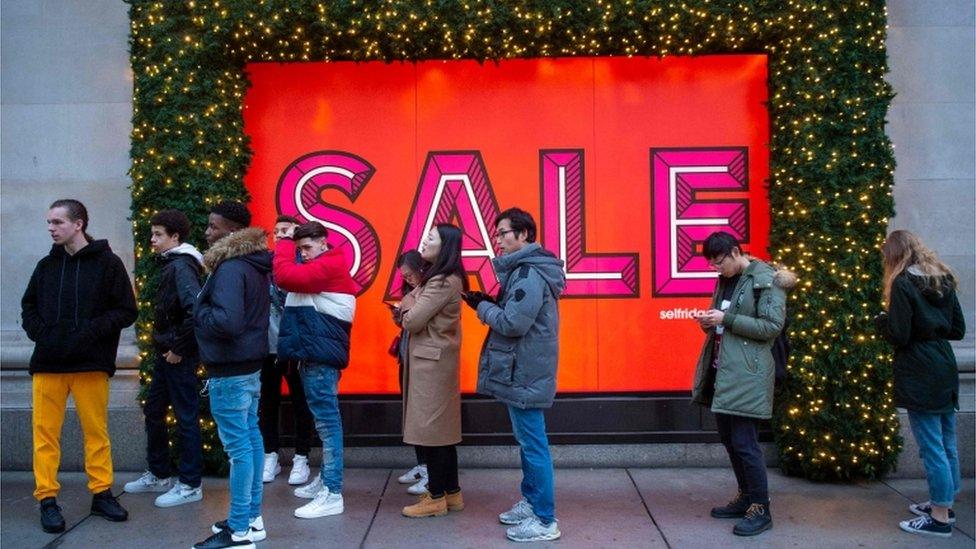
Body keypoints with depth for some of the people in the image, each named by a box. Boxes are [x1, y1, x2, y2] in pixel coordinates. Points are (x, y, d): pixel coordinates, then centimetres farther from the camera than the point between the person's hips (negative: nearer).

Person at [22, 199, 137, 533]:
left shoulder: (107, 263, -1)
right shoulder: (47, 265, 11)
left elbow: (126, 311, -3)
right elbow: (29, 306, 19)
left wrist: (91, 331, -14)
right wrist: (39, 333, 0)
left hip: (91, 363, -3)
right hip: (48, 363, 3)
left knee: (97, 431, 6)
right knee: (45, 432, 3)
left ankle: (102, 493, 18)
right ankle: (47, 499, 13)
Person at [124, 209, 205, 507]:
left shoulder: (182, 266, -16)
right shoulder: (170, 264, 14)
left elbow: (195, 310, -27)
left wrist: (179, 348, -20)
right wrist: (165, 346, 13)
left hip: (179, 357, -10)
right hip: (166, 353, 10)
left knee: (186, 416, 0)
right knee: (153, 410, 18)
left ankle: (190, 485, 11)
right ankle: (158, 475, 32)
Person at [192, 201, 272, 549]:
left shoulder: (230, 268, -19)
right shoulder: (254, 266, 12)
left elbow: (227, 321, -28)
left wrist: (199, 313, -10)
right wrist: (208, 308, 11)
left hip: (230, 370, -10)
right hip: (249, 365, 10)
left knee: (238, 446, -5)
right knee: (250, 437, 14)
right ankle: (252, 518, 24)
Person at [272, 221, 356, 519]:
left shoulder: (330, 265, -12)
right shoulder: (319, 269, 21)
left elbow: (286, 277, -22)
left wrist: (284, 242, -8)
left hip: (322, 355, -10)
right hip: (315, 353, 10)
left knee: (326, 419, -10)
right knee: (324, 419, 16)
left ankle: (332, 494, -7)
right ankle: (325, 479, 27)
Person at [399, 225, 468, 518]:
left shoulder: (443, 283, -18)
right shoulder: (439, 278, 15)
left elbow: (412, 321, -20)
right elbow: (411, 317, 14)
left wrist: (408, 305, 0)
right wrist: (410, 308, -6)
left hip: (432, 361, -10)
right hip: (429, 359, 10)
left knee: (431, 429, -2)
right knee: (440, 428, 14)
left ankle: (436, 498, 8)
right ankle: (451, 493, 22)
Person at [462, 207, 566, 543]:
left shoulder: (529, 273, -20)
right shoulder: (524, 269, 13)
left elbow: (513, 324, -25)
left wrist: (482, 306, -10)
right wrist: (489, 304, 3)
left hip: (525, 374, -11)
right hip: (522, 371, 11)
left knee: (533, 445, -3)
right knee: (526, 441, 19)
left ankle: (545, 521, 6)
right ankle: (530, 502, 32)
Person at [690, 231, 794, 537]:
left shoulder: (766, 280, -10)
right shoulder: (725, 280, 15)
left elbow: (772, 326, -17)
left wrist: (726, 319, -19)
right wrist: (710, 323, 3)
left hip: (746, 374, -9)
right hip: (721, 371, 9)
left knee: (744, 442, -6)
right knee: (729, 439, 14)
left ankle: (761, 509, 6)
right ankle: (745, 497, 28)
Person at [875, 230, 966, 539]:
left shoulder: (903, 284, -13)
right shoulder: (943, 281, 11)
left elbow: (899, 336, -16)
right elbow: (958, 330, 15)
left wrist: (882, 321, 3)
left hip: (919, 378, -8)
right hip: (945, 373, 8)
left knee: (931, 447, -2)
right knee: (947, 444, 15)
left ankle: (940, 518, 4)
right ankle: (944, 504, 28)